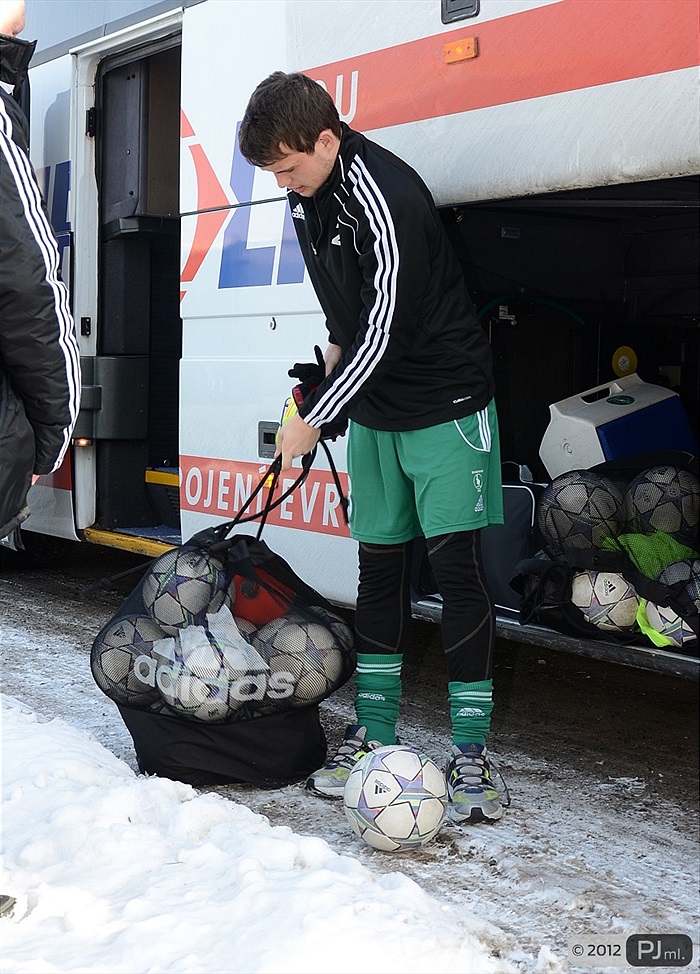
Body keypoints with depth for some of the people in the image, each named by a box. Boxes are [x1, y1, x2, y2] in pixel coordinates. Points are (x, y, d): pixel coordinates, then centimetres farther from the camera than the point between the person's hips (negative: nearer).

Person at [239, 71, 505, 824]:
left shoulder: (384, 197, -23)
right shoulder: (306, 199, 4)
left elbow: (386, 329, -23)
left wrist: (314, 420, -16)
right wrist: (330, 361, 4)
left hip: (445, 403, -8)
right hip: (372, 410, 8)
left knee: (455, 565, -9)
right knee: (379, 565, 9)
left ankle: (470, 753, -4)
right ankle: (373, 734, 17)